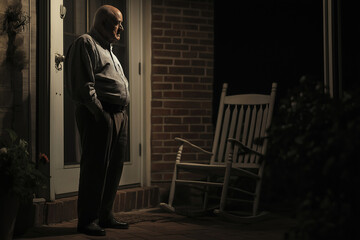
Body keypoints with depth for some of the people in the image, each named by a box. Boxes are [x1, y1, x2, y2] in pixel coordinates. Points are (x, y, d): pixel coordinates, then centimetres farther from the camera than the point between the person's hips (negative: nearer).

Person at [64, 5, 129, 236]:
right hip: (99, 115, -10)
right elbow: (84, 84, -14)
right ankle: (87, 220, -1)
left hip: (119, 115, 10)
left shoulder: (108, 49, 26)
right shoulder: (85, 43, -4)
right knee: (95, 167, -7)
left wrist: (122, 110, 16)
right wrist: (99, 112, -18)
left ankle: (105, 215, 19)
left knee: (114, 167, 10)